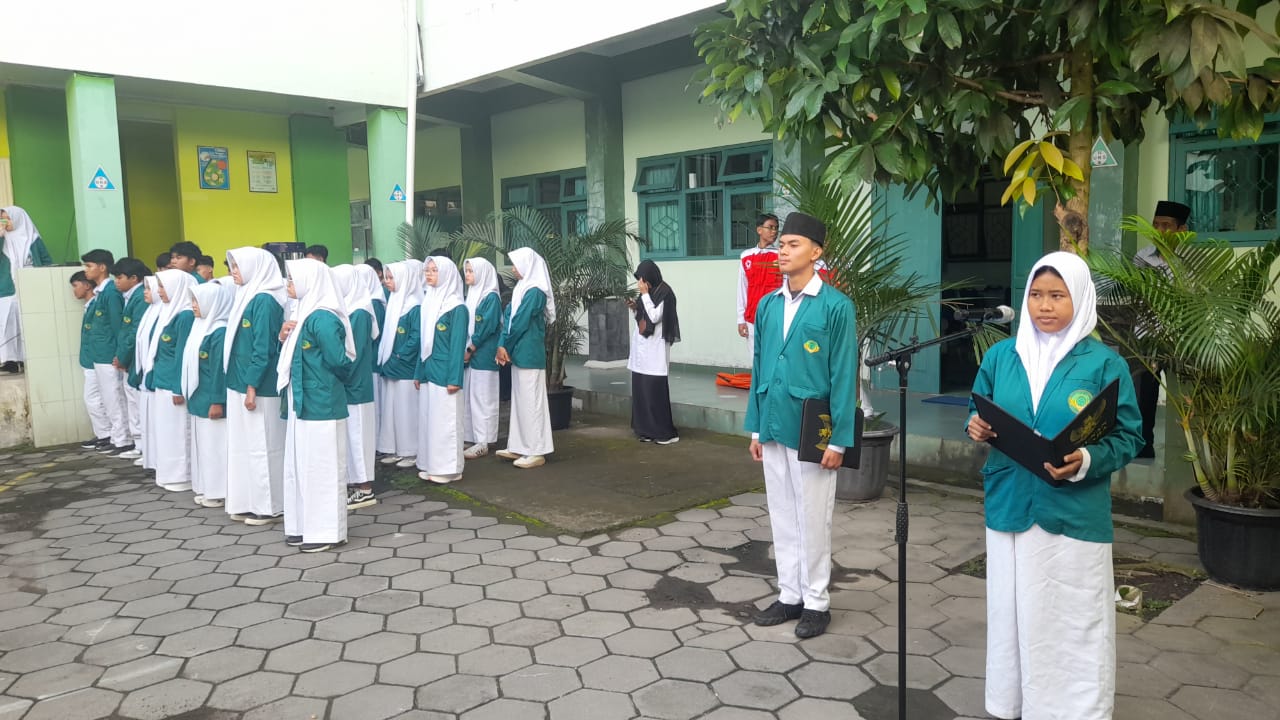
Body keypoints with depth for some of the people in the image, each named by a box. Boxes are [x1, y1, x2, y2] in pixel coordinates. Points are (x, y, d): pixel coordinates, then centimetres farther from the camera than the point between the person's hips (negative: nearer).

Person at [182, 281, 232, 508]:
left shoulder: (220, 332, -17)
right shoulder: (200, 327, 12)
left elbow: (220, 370, -20)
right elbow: (191, 364, 17)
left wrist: (217, 401, -21)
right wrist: (191, 395, 18)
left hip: (211, 400, -10)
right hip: (199, 398, 10)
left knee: (215, 444, -2)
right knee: (202, 443, 15)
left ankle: (219, 492, 6)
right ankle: (206, 488, 24)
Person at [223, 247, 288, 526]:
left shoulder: (264, 301, -16)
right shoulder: (247, 296, 13)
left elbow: (263, 348, -20)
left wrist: (252, 386, -20)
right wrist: (243, 384, 16)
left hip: (258, 387, -10)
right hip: (241, 383, 10)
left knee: (262, 446, -1)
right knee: (245, 445, 14)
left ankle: (269, 506, 9)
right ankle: (249, 502, 24)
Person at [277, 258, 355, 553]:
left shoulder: (322, 318, -19)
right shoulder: (306, 314, 11)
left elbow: (339, 362, -23)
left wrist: (330, 383, -3)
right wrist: (285, 338, 0)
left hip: (320, 405, -10)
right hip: (304, 402, 10)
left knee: (321, 467, -1)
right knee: (302, 465, 16)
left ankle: (326, 531, 10)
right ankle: (306, 526, 27)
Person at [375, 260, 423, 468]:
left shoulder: (415, 306, -13)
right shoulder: (392, 302, 12)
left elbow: (416, 339, -18)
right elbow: (385, 334, 16)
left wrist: (396, 360, -16)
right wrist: (383, 360, 6)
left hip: (405, 368, -8)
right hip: (390, 367, 8)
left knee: (406, 409, 0)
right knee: (390, 408, 11)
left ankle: (410, 452, 10)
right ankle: (394, 450, 20)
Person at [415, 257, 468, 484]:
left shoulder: (457, 307, -10)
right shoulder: (428, 302, 12)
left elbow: (458, 345, -13)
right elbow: (423, 342, 16)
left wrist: (454, 378, -17)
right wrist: (418, 372, 14)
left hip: (445, 373, -8)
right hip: (428, 371, 8)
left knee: (445, 421, -2)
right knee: (427, 419, 11)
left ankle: (448, 469, 7)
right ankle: (430, 465, 20)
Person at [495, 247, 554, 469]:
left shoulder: (535, 292, -15)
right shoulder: (521, 288, 14)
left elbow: (520, 323, -17)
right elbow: (509, 318, 10)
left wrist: (504, 346, -7)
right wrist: (503, 345, -3)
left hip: (529, 354, -9)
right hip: (519, 353, 9)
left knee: (531, 401, -4)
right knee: (520, 400, 13)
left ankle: (536, 451, 2)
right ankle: (519, 447, 21)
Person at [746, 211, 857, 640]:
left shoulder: (836, 306, -9)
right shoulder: (767, 305, 7)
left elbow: (844, 374, -10)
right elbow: (759, 367, 11)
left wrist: (839, 439, -12)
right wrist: (756, 427, 11)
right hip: (773, 428, 5)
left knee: (812, 519, 6)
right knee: (782, 517, 14)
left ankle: (816, 602, 22)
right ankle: (789, 596, 29)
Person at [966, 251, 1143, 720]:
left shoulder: (1105, 363, -5)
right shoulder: (1000, 355, 5)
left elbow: (1129, 437, -4)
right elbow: (981, 414, 14)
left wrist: (1087, 461, -22)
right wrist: (977, 429, -9)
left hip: (1074, 516, -3)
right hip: (1009, 507, 3)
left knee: (1072, 625, 4)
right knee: (1011, 613, 14)